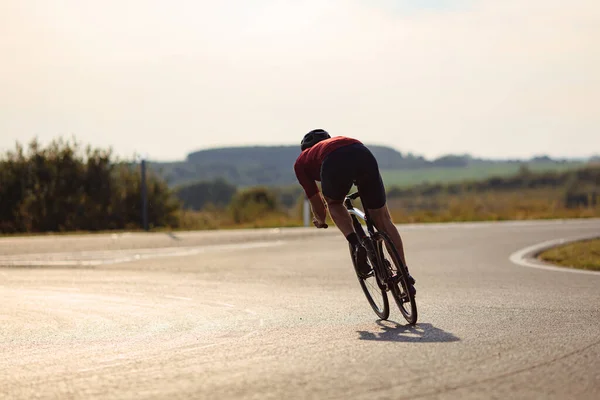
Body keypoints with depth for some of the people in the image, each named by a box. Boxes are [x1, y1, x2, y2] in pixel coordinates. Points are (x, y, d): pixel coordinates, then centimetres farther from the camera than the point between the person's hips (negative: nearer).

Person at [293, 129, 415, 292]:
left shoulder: (301, 161, 35)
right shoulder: (340, 139, 47)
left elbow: (315, 201, 34)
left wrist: (320, 220, 55)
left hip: (335, 162, -3)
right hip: (364, 155, 3)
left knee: (334, 204, 29)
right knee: (383, 220, 15)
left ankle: (357, 246, 5)